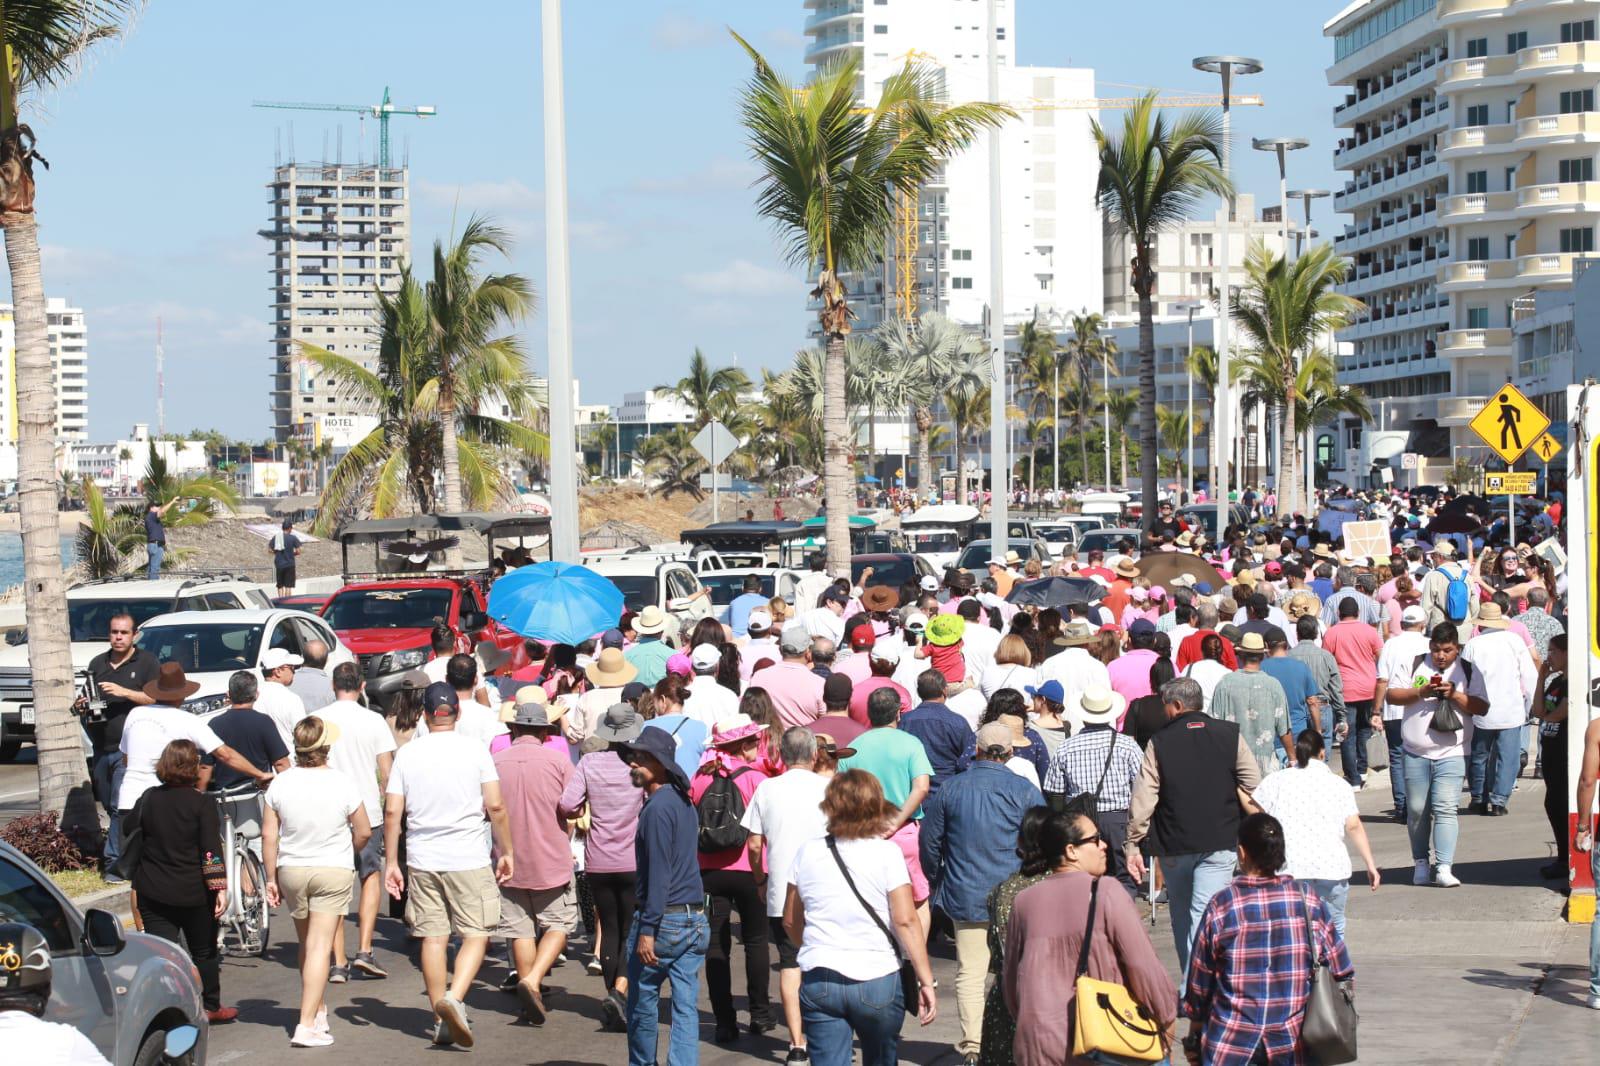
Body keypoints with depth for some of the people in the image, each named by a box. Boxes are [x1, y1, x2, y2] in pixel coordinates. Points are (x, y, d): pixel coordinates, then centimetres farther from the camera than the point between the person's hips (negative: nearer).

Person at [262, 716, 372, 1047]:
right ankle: (307, 1025, -12)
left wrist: (271, 878, 7)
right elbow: (363, 832, -2)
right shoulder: (341, 784, -11)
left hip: (291, 871, 3)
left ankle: (318, 1011, 34)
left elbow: (269, 835, -2)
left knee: (307, 944, 20)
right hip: (333, 871, -3)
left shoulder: (280, 784, -6)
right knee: (320, 946, -4)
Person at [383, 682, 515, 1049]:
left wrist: (391, 862, 7)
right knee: (476, 935, 4)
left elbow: (392, 812, 0)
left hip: (422, 860, 2)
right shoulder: (474, 750, -4)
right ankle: (454, 998, -18)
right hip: (469, 859, -2)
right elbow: (496, 806, -7)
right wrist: (506, 852, 4)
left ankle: (443, 1021, 12)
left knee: (433, 938, 8)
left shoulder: (407, 754, 2)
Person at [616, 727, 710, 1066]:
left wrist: (647, 930, -19)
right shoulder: (683, 802, 14)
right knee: (686, 1008, 3)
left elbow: (659, 874, -19)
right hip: (695, 920, 8)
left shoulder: (657, 807, -14)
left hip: (663, 919, -8)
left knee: (642, 1003, 10)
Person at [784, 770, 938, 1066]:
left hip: (818, 983, 1)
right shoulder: (886, 853, -6)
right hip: (877, 980, -1)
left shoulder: (807, 852, 3)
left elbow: (791, 922, 12)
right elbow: (905, 921, -11)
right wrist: (926, 980, -8)